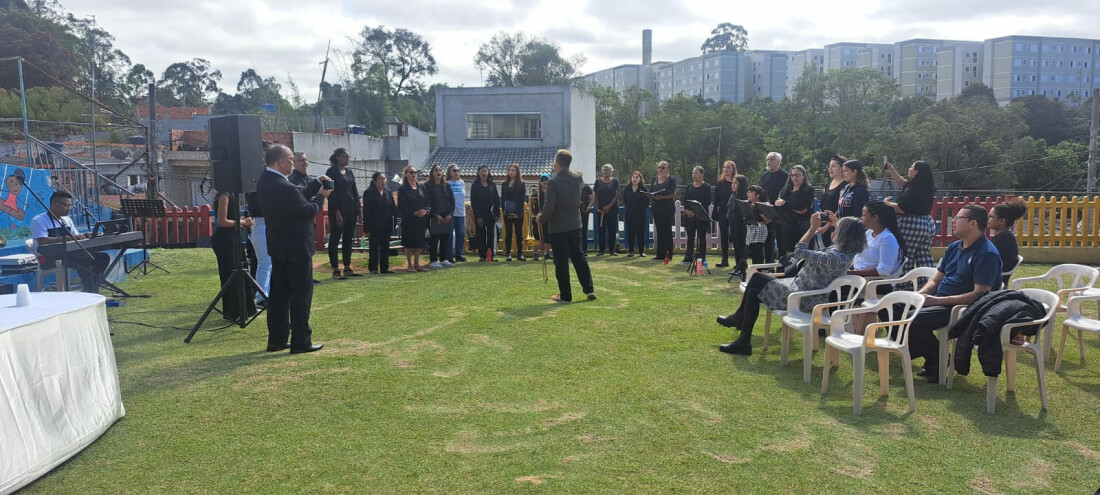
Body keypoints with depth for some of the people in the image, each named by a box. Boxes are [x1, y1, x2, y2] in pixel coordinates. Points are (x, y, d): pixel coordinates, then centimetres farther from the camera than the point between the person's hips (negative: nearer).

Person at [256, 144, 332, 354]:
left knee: (278, 294, 13)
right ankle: (301, 342, 5)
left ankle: (276, 340, 19)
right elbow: (306, 211, -19)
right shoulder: (283, 187, -24)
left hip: (277, 246, 9)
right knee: (301, 295, 0)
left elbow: (297, 198, 10)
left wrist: (317, 184, 10)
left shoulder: (264, 181, 6)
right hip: (296, 248, -9)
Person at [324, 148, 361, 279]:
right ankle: (335, 270, 2)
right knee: (335, 239, -1)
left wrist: (357, 211, 8)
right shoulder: (331, 172, -6)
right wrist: (337, 213, -18)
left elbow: (355, 191, 14)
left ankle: (347, 268, 17)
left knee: (348, 240, 10)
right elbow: (331, 193, -12)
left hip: (351, 211, 7)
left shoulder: (349, 171, 14)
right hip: (338, 210, -7)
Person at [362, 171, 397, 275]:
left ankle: (385, 268, 14)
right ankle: (373, 269, 7)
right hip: (374, 226, -5)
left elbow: (393, 208, 12)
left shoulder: (388, 192, 10)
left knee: (385, 247, 8)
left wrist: (395, 220, 1)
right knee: (374, 247, 2)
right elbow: (366, 211, -8)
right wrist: (367, 228, -11)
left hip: (386, 226, 5)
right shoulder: (368, 193, -5)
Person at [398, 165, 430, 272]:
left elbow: (428, 202, 10)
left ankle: (417, 264, 17)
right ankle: (410, 265, 8)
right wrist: (414, 213, -17)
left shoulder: (421, 187, 11)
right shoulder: (402, 189, -2)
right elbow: (401, 206, -8)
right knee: (409, 243, 0)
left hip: (421, 220, 4)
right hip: (409, 220, -4)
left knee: (419, 243, 8)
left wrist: (426, 211, -10)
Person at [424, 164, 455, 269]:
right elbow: (427, 202, -8)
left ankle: (443, 259, 17)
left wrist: (449, 214, -3)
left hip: (446, 217, 5)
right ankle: (433, 261, 1)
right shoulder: (427, 186, -2)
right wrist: (436, 215, -14)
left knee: (445, 239, 7)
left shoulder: (447, 186, 13)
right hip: (434, 217, -5)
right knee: (434, 239, -4)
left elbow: (452, 201, 10)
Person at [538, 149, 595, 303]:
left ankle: (565, 295, 8)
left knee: (561, 261, 2)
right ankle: (589, 289, 15)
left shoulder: (553, 182, -18)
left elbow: (549, 207, -20)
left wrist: (541, 218, -3)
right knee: (579, 256, 15)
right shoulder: (578, 178, 0)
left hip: (557, 227, -6)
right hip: (575, 224, 6)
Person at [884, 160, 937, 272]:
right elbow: (904, 184, 25)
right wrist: (892, 172, 23)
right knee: (925, 258, 11)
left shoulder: (912, 190, -20)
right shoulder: (926, 188, 11)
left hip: (912, 226, -9)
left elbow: (901, 208, -21)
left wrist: (887, 203, -4)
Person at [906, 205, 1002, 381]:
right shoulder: (954, 247, 14)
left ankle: (939, 361, -5)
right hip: (938, 302, 9)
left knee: (913, 320, -29)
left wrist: (938, 300, -24)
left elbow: (980, 294, -22)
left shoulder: (987, 254, -15)